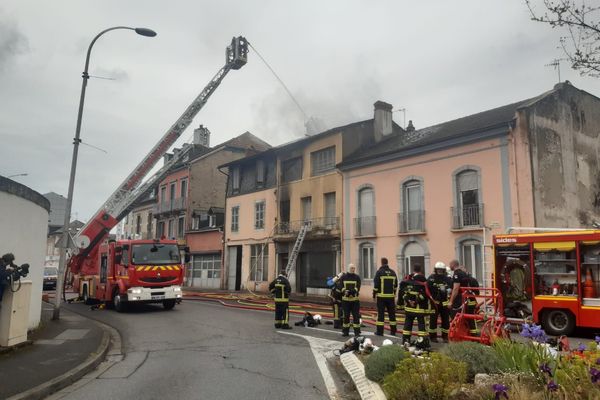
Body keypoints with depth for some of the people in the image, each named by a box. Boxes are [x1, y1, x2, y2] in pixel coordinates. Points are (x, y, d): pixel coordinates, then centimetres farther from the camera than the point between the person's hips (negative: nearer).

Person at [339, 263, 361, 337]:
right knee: (346, 316, 6)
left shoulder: (357, 277, 5)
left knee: (356, 316, -1)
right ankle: (345, 331, 15)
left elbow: (358, 287, -8)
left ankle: (357, 331, 6)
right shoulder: (343, 277, 6)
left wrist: (351, 291, -26)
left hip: (355, 299, 0)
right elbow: (341, 286, -3)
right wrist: (345, 291, -24)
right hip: (345, 299, 1)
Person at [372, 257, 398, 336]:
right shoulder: (393, 272, 8)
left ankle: (380, 331, 0)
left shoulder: (379, 272, -8)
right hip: (391, 296, 4)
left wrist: (374, 294, 0)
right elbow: (395, 285, 13)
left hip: (381, 296, -4)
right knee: (392, 313, 11)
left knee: (381, 313, -1)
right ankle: (393, 331, 15)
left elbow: (376, 284, -10)